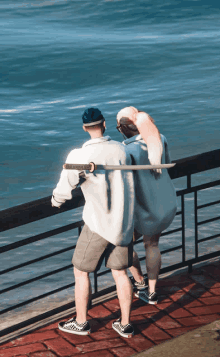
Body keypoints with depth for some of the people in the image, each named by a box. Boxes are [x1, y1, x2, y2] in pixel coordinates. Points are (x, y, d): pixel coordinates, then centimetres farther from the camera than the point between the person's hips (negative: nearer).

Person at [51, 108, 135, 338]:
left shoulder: (79, 157, -18)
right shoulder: (120, 149, -1)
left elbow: (63, 191, -12)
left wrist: (56, 200, 11)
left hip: (99, 224, -5)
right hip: (124, 220, 5)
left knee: (81, 270, 12)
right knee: (119, 272, 15)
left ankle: (81, 322, 23)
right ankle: (125, 325, 19)